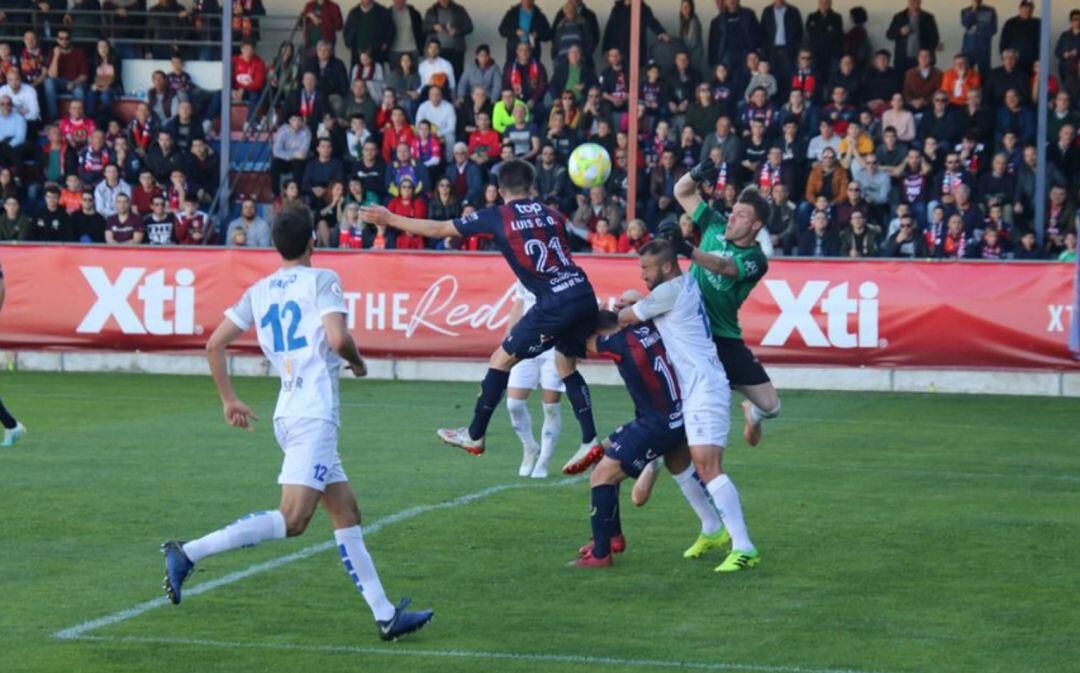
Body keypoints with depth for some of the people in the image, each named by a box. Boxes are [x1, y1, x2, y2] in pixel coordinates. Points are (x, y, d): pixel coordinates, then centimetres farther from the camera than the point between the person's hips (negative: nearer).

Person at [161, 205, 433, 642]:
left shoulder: (259, 291, 15)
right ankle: (189, 553, -25)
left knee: (346, 514, 11)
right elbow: (337, 339, -16)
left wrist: (229, 400, 20)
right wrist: (357, 362, 5)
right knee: (291, 520, -17)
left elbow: (215, 344, 12)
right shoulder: (320, 279, -3)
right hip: (314, 414, -9)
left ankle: (385, 616, 11)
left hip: (288, 414, 9)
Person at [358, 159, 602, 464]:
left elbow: (439, 229, 9)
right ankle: (590, 441, 15)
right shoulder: (551, 215, 18)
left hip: (555, 303, -6)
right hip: (584, 295, 6)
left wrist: (390, 219, 19)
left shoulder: (497, 217, 4)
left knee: (501, 359, 9)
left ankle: (475, 435, 17)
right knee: (565, 365, 23)